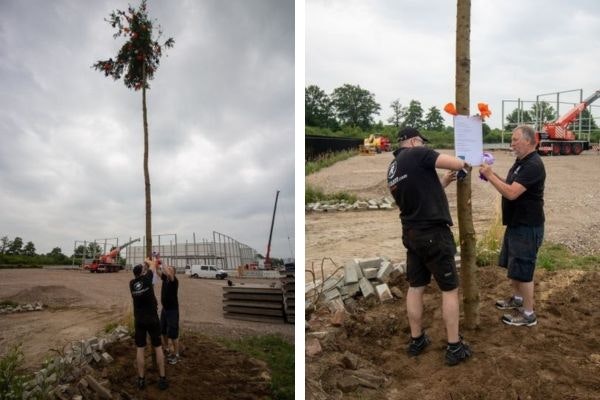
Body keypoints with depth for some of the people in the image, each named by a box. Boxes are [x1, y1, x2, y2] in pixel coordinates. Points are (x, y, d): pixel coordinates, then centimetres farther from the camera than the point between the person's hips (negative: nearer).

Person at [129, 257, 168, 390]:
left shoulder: (132, 284, -3)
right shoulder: (146, 279, -13)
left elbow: (138, 275, 20)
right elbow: (153, 266, 5)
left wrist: (145, 263, 32)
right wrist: (149, 261, 26)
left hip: (139, 321, 3)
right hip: (152, 319, -2)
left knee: (140, 348, 8)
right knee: (158, 347, 7)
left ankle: (141, 379, 11)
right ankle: (162, 378, 10)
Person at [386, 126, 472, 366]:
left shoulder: (392, 170, 12)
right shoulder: (417, 155, -12)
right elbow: (457, 163, -16)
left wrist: (443, 182, 17)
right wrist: (466, 165, 6)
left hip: (411, 234, 8)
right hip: (434, 233, -8)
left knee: (415, 287, 15)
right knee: (449, 289, 4)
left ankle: (416, 340, 25)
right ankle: (454, 348, 11)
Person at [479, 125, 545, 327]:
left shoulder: (533, 165, -22)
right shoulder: (520, 162, 11)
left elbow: (512, 193, -29)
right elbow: (511, 186, 16)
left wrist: (490, 176, -23)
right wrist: (492, 175, 1)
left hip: (527, 227, -10)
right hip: (515, 223, 10)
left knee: (522, 270, -2)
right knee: (512, 266, 21)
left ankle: (528, 314, 10)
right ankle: (517, 299, 38)